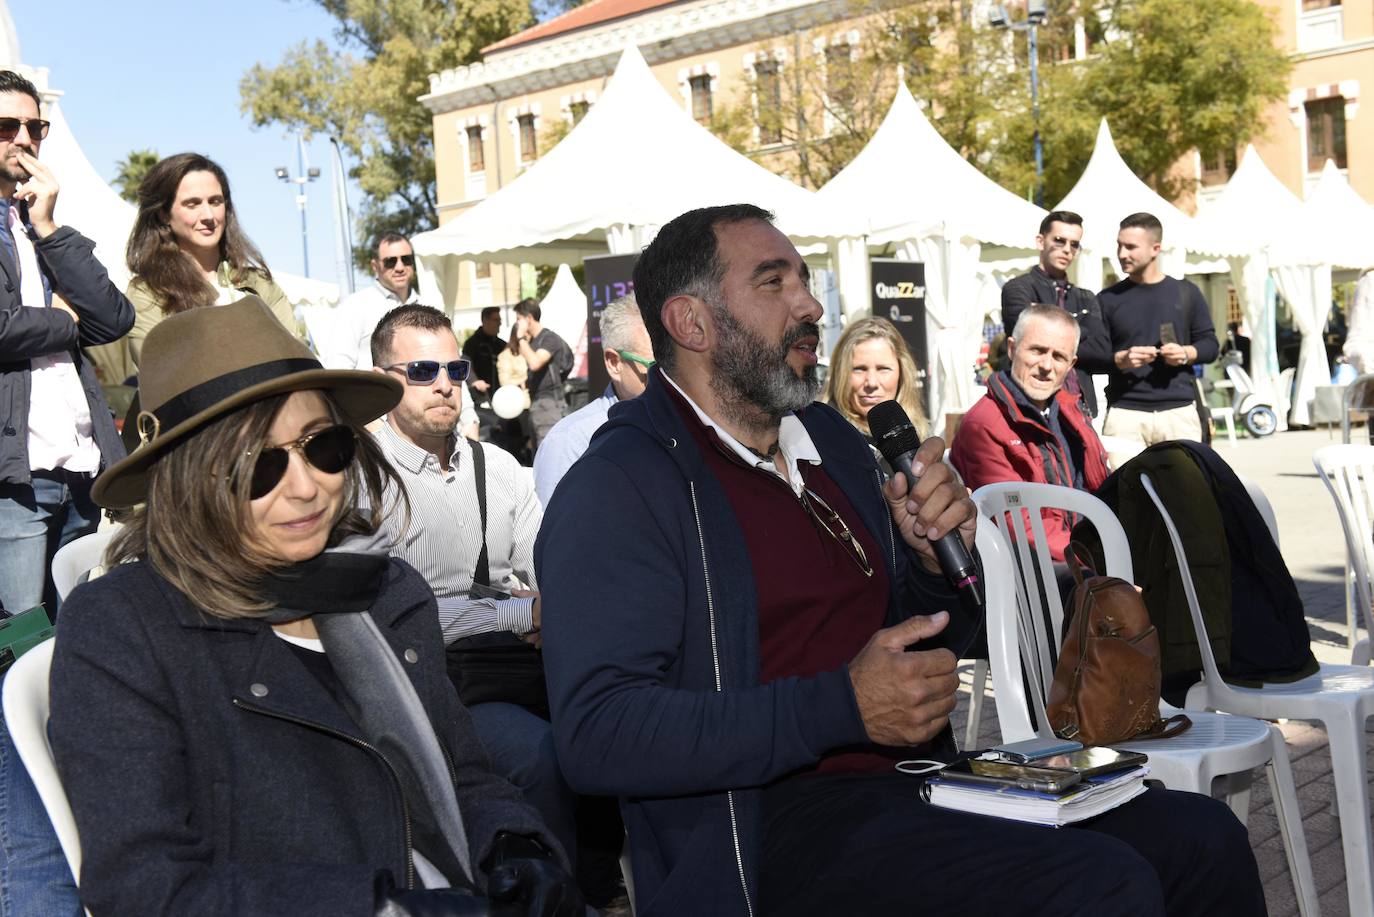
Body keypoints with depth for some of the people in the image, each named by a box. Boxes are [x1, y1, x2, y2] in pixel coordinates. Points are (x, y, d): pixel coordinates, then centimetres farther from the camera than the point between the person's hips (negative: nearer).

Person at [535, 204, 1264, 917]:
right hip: (774, 821, -8)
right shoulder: (619, 489, -9)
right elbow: (596, 735, -20)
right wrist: (842, 708, -23)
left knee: (1201, 838, -6)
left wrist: (940, 559, 0)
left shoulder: (832, 441, 16)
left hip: (910, 782, 8)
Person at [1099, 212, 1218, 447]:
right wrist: (1120, 360, -14)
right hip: (1125, 413, -1)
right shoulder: (1108, 299, 8)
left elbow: (1210, 344, 13)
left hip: (1179, 411, 1)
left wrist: (1186, 354, -7)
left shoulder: (1186, 293, 11)